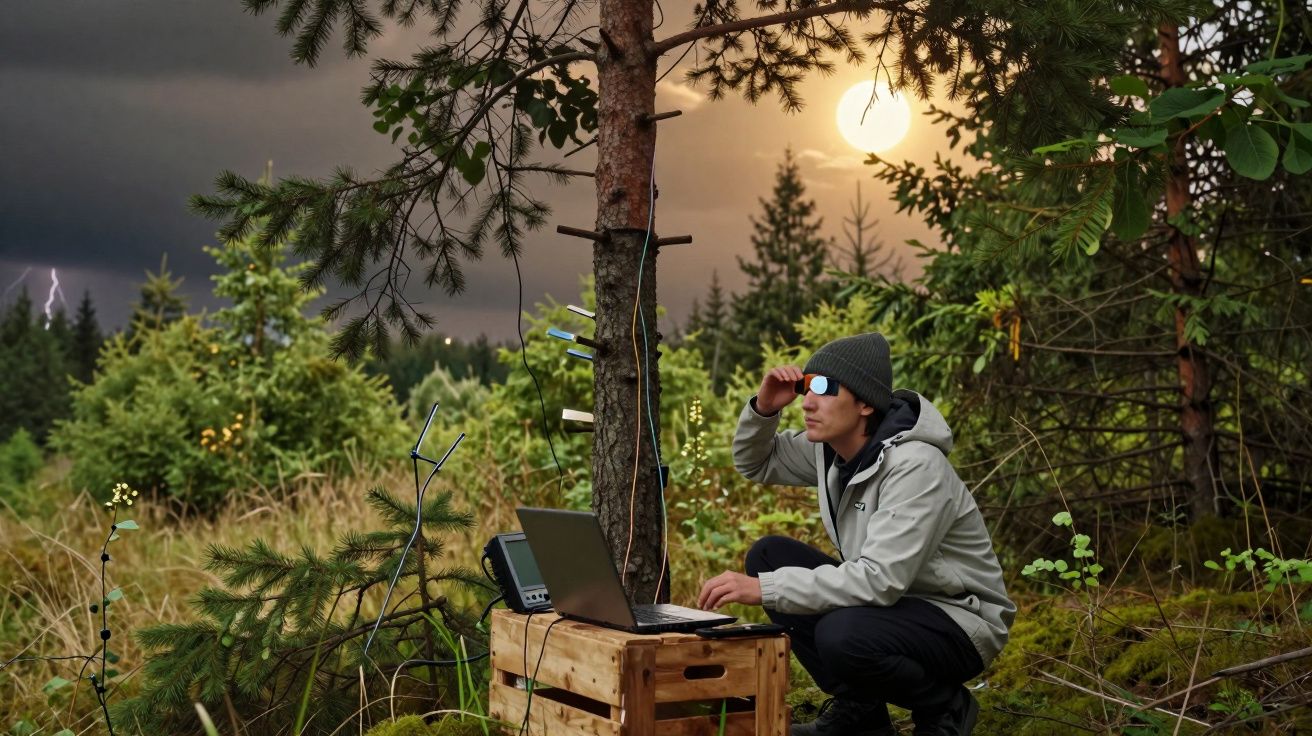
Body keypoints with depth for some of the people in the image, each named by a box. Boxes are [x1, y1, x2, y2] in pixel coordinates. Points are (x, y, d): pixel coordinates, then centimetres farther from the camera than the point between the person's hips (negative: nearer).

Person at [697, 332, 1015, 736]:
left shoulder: (916, 468, -28)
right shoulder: (829, 446, -3)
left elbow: (879, 580, -36)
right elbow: (756, 463, 15)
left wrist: (763, 589, -36)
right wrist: (763, 408, -7)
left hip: (958, 619, -8)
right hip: (890, 597, 8)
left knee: (842, 633, -36)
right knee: (768, 555, -4)